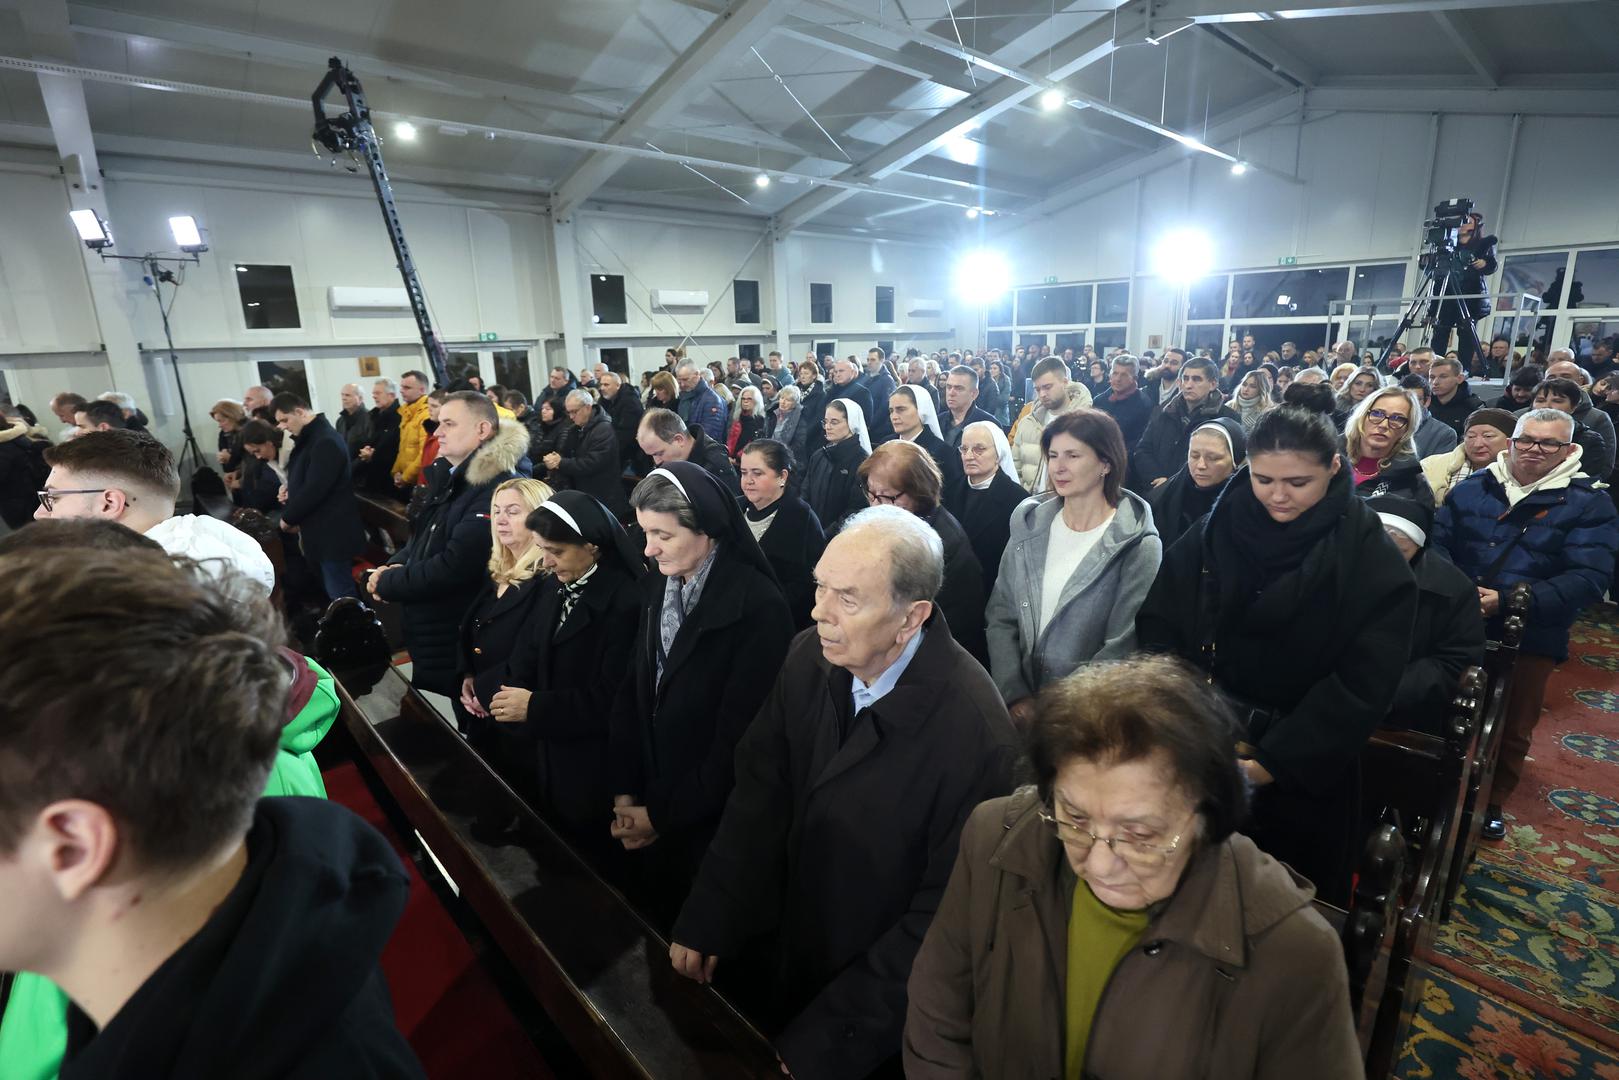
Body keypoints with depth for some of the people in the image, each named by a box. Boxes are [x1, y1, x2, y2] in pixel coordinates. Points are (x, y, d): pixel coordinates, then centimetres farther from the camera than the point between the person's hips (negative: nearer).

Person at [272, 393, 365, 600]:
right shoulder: (307, 438, 13)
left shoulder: (325, 441, -19)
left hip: (332, 533, -10)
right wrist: (290, 493, 2)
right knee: (332, 589, 16)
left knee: (340, 596, -5)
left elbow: (314, 489, -23)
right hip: (320, 531, 10)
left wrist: (288, 518, -10)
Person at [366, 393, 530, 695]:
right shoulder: (449, 477, 8)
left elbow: (453, 568, -27)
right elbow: (420, 538, 16)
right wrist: (392, 567, -5)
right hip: (426, 634, 9)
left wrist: (386, 583, -13)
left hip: (456, 647, -9)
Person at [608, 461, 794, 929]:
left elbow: (738, 737, -20)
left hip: (709, 820, -6)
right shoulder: (657, 586, -1)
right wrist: (625, 792, -2)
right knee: (644, 923, 22)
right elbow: (633, 691, 3)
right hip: (645, 807, 6)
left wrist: (664, 815, -12)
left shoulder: (759, 608, -22)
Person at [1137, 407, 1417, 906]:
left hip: (1304, 774, -2)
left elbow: (1362, 685, -14)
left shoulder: (1372, 562, -11)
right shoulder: (1211, 535, -5)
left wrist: (1275, 762, -20)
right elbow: (1157, 631, -7)